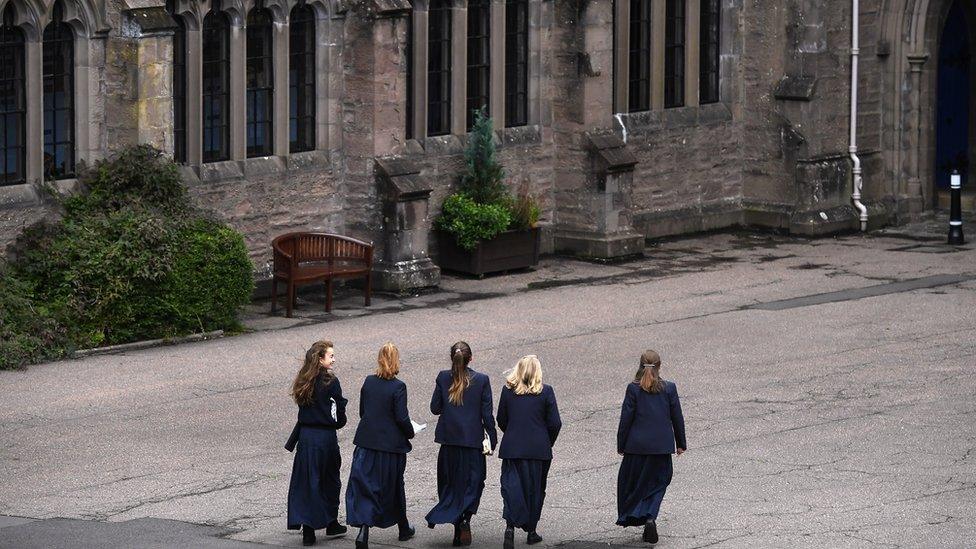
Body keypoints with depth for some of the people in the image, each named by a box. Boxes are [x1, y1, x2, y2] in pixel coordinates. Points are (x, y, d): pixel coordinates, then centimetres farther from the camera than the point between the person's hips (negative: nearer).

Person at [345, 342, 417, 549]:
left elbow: (362, 411, 7)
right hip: (391, 444, -3)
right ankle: (403, 528, 31)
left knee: (364, 486, 1)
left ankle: (363, 530, -17)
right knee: (394, 485, 15)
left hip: (367, 442, 3)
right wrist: (410, 433, 3)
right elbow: (402, 417, -15)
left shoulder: (368, 382, 0)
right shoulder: (398, 387, -14)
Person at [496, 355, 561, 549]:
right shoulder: (545, 392, -7)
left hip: (512, 447, 0)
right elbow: (554, 423, -5)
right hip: (538, 449, 0)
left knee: (511, 484, 1)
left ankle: (510, 525, -19)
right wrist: (548, 444, 10)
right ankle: (531, 530, 18)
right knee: (535, 487, 12)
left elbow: (501, 421, 4)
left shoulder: (508, 390, -2)